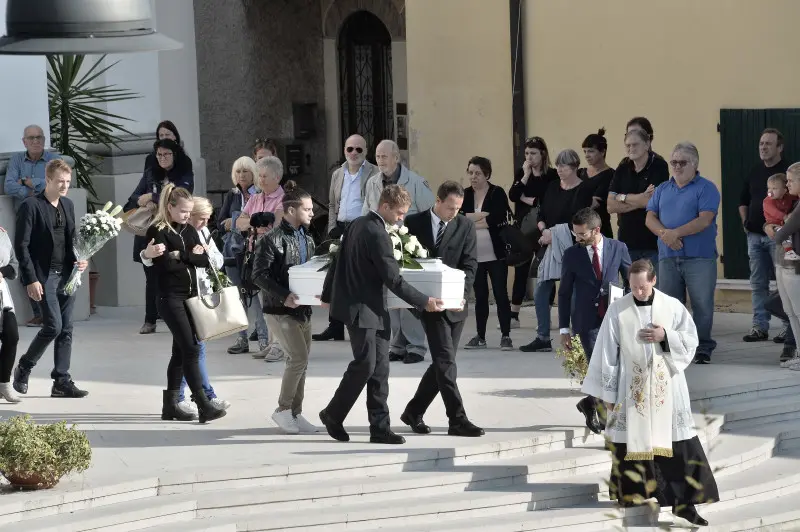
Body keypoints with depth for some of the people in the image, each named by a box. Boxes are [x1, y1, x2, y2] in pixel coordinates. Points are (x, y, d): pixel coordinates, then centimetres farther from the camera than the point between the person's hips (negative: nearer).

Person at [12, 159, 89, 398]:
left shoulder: (68, 205, 11)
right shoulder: (31, 206, -10)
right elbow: (21, 245, -12)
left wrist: (79, 259, 1)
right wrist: (31, 279, -17)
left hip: (66, 275, 7)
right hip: (43, 276, -7)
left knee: (66, 329, 4)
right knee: (53, 326, -12)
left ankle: (62, 382, 9)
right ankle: (23, 369, 8)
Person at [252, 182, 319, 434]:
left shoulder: (306, 239, 11)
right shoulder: (272, 239, -13)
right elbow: (259, 274, -16)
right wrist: (284, 296, -25)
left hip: (302, 307, 8)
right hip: (280, 309, -8)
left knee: (300, 361, 9)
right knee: (298, 358, -13)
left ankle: (296, 413, 17)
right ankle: (283, 409, 0)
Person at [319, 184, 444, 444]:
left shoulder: (357, 225, 11)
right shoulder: (377, 234, -18)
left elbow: (337, 261, 19)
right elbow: (393, 279, -18)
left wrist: (327, 295, 30)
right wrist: (424, 302, -14)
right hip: (363, 309, -10)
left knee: (379, 368, 5)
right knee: (365, 364, -6)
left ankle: (380, 428, 3)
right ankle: (333, 415, 8)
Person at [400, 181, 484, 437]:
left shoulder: (465, 226, 4)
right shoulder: (414, 223, 0)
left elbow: (470, 264, -1)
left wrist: (460, 293, -16)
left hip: (455, 304, 4)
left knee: (442, 363, 7)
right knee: (446, 361, -11)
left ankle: (413, 412, 23)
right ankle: (458, 420, -12)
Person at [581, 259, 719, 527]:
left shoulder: (672, 306, -1)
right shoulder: (617, 310, -2)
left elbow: (691, 339, 5)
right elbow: (607, 353, 0)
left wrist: (665, 337, -13)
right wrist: (608, 392, 0)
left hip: (667, 387, 1)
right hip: (631, 388, -1)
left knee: (679, 444, -2)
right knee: (632, 444, 2)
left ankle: (684, 501, 4)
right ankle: (631, 498, 11)